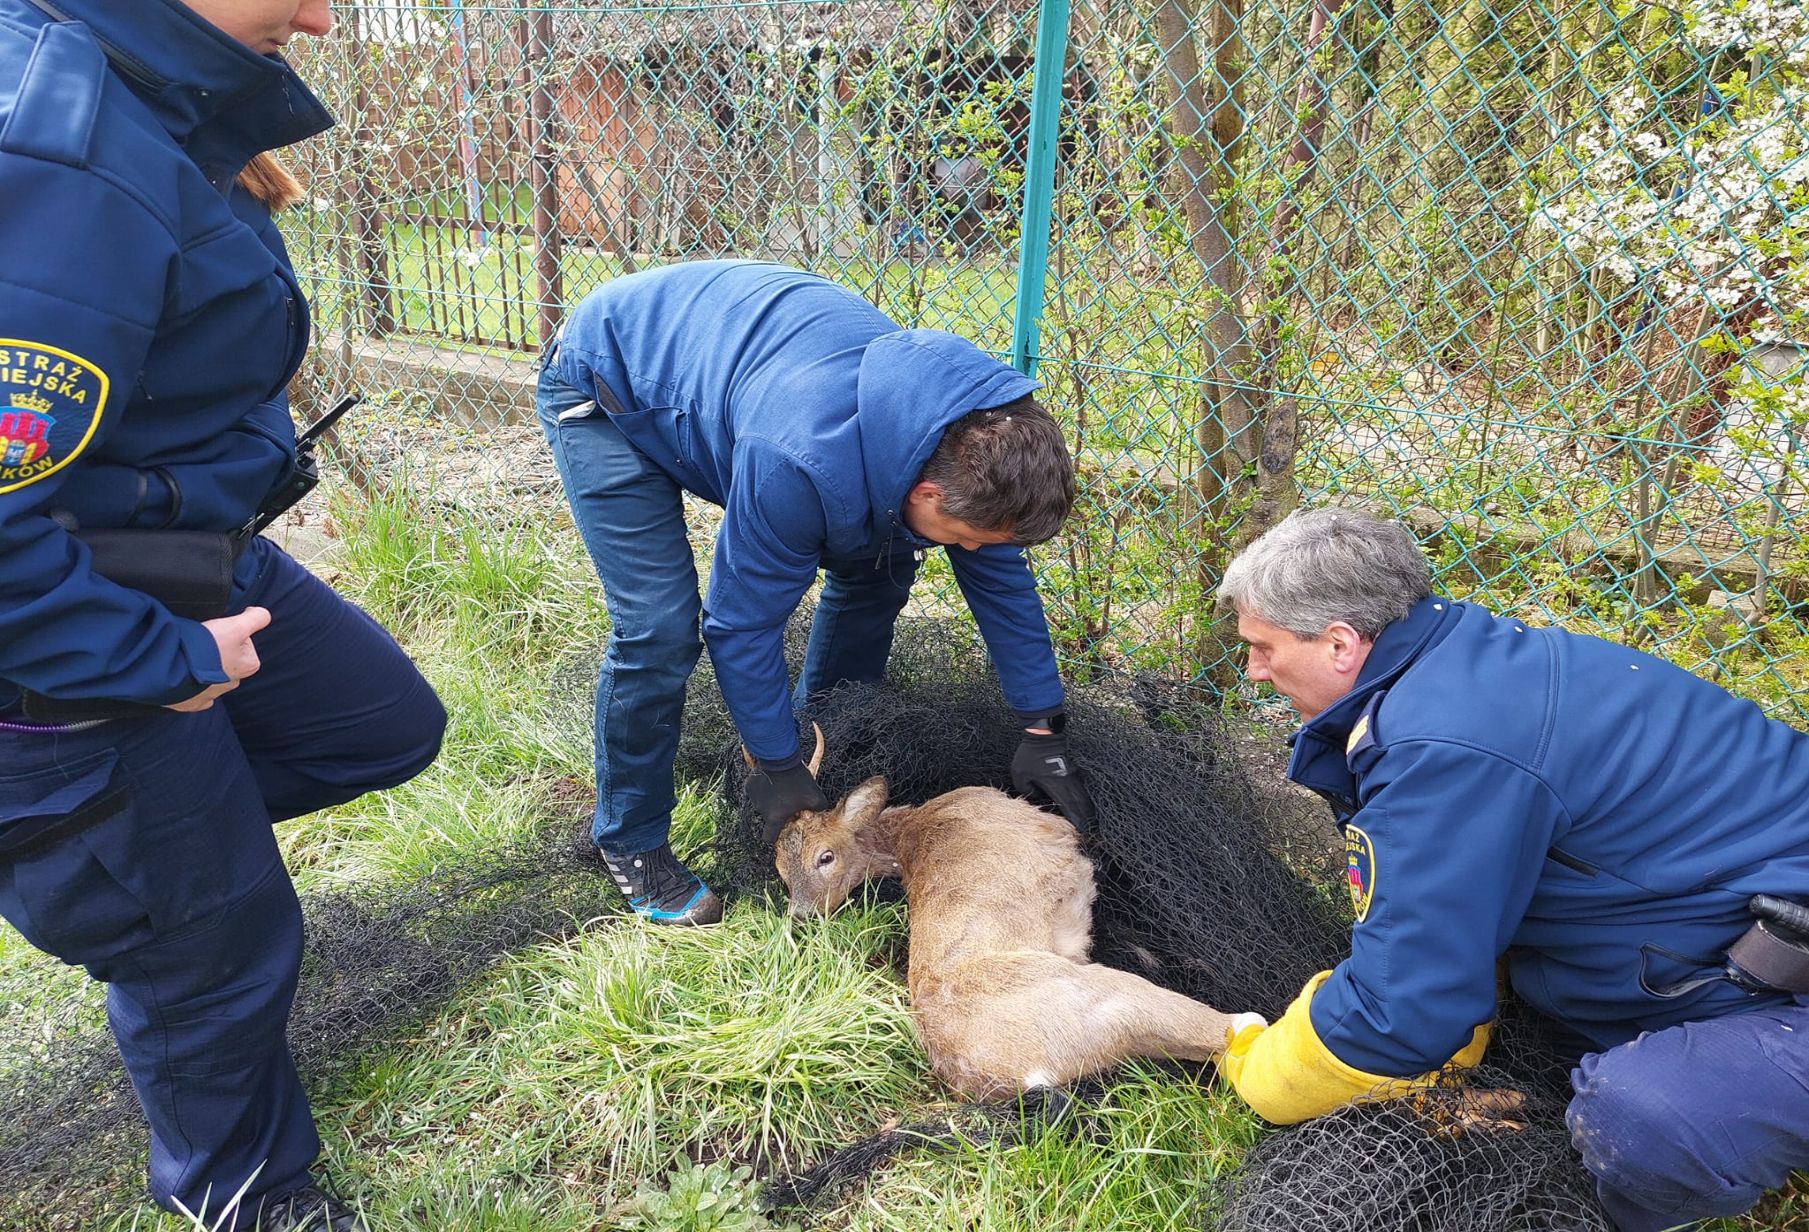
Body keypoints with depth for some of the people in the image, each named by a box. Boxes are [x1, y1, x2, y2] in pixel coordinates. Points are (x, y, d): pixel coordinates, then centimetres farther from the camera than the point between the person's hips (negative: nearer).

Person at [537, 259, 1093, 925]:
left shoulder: (971, 430, -20)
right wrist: (778, 770, -16)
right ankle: (630, 842, 5)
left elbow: (1000, 576, -6)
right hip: (605, 389, -7)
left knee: (877, 568, 2)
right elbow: (740, 622, -28)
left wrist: (1042, 730, -4)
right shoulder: (803, 466, -43)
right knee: (659, 629, -19)